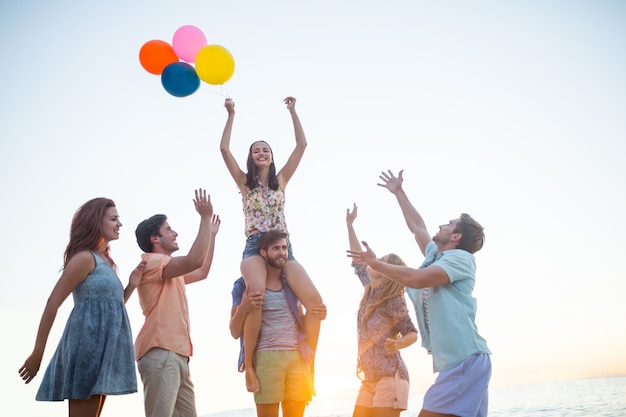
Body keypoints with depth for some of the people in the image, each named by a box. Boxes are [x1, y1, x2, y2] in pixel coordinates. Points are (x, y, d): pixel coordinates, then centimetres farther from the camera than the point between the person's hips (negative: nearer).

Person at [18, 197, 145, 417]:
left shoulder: (106, 262, 19)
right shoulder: (85, 257, -7)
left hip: (102, 347, 9)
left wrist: (131, 284, 6)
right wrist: (37, 353, -14)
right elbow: (53, 303, -12)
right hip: (88, 343, -9)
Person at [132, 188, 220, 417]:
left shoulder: (172, 272, 26)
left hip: (177, 354, 10)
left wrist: (212, 234, 36)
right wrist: (205, 218, -13)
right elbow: (194, 261, -20)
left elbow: (202, 272, 36)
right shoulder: (152, 262, -6)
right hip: (160, 354, -10)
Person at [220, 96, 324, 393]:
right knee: (257, 296, -36)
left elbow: (302, 145, 13)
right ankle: (249, 364, -24)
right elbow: (224, 148, 4)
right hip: (255, 247, -3)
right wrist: (231, 115, 6)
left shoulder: (281, 179, 17)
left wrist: (292, 111, 14)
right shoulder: (244, 181, 13)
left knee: (314, 301, -19)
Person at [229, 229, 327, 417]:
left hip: (298, 357, 4)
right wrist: (242, 308, -16)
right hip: (266, 357, -4)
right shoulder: (245, 285, 4)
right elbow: (235, 332, 4)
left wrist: (316, 315, 2)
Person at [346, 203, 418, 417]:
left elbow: (412, 334, -7)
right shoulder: (370, 290, 7)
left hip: (390, 377, -8)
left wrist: (397, 344, -30)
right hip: (369, 379, 8)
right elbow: (358, 261, 19)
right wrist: (349, 225, 24)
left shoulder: (393, 301, -12)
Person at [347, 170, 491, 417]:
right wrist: (398, 192, 39)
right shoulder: (436, 257, 19)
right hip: (458, 362, 9)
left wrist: (375, 263, -8)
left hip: (465, 360, -9)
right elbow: (416, 226, 32)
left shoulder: (461, 258, -5)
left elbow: (416, 279, -19)